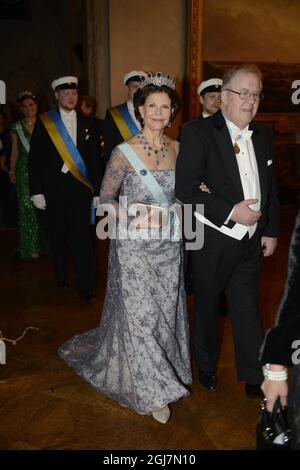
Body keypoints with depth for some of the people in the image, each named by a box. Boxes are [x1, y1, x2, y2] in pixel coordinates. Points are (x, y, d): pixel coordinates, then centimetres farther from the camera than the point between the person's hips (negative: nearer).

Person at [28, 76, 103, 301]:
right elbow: (35, 159, 0)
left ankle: (86, 286, 3)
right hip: (53, 187, 0)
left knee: (82, 236, -4)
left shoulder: (88, 124, 6)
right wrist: (36, 191, -5)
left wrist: (97, 190, 3)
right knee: (57, 235, 11)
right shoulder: (44, 122, 2)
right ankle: (61, 277, 30)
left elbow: (95, 159, 7)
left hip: (80, 186, 0)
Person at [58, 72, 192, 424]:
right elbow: (106, 198, -6)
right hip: (134, 246, -4)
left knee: (166, 311, 14)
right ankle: (153, 390, 20)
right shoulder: (124, 152, -11)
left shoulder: (177, 149, 4)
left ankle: (163, 368, 39)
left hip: (169, 244, 5)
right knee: (139, 314, 2)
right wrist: (132, 221, -19)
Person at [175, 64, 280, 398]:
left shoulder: (263, 136, 7)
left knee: (247, 310, 12)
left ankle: (254, 379, 27)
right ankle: (206, 367, 39)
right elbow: (186, 190, -19)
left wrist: (271, 230, 11)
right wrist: (231, 212, -21)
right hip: (212, 241, -4)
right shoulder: (198, 132, -12)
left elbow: (271, 187, 15)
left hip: (251, 243, 4)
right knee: (206, 307, 16)